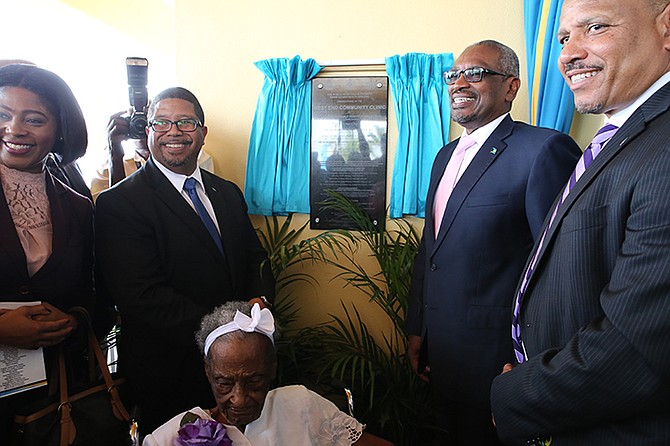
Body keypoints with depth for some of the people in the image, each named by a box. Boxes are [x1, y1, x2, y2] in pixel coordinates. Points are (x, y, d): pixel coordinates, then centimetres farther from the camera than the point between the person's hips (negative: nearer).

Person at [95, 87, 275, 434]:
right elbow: (143, 297, -21)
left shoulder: (227, 193, 8)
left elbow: (255, 258, 11)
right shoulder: (118, 203, -13)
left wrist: (260, 300, -10)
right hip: (167, 377, -5)